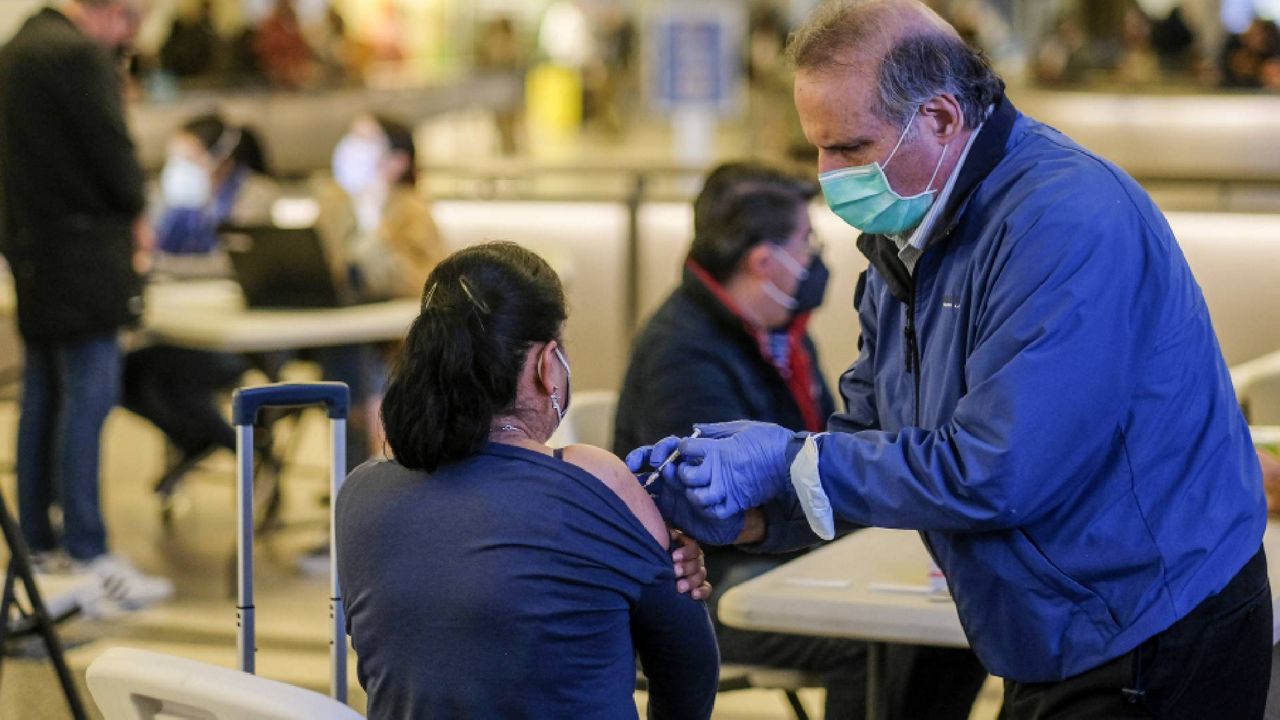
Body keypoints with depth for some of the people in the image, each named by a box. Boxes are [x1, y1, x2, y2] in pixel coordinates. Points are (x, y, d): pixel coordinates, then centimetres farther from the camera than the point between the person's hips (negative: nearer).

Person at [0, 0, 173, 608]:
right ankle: (86, 554, -7)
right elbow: (110, 147, -17)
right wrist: (136, 215, 2)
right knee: (88, 396, -8)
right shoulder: (77, 55, -17)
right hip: (83, 247, -10)